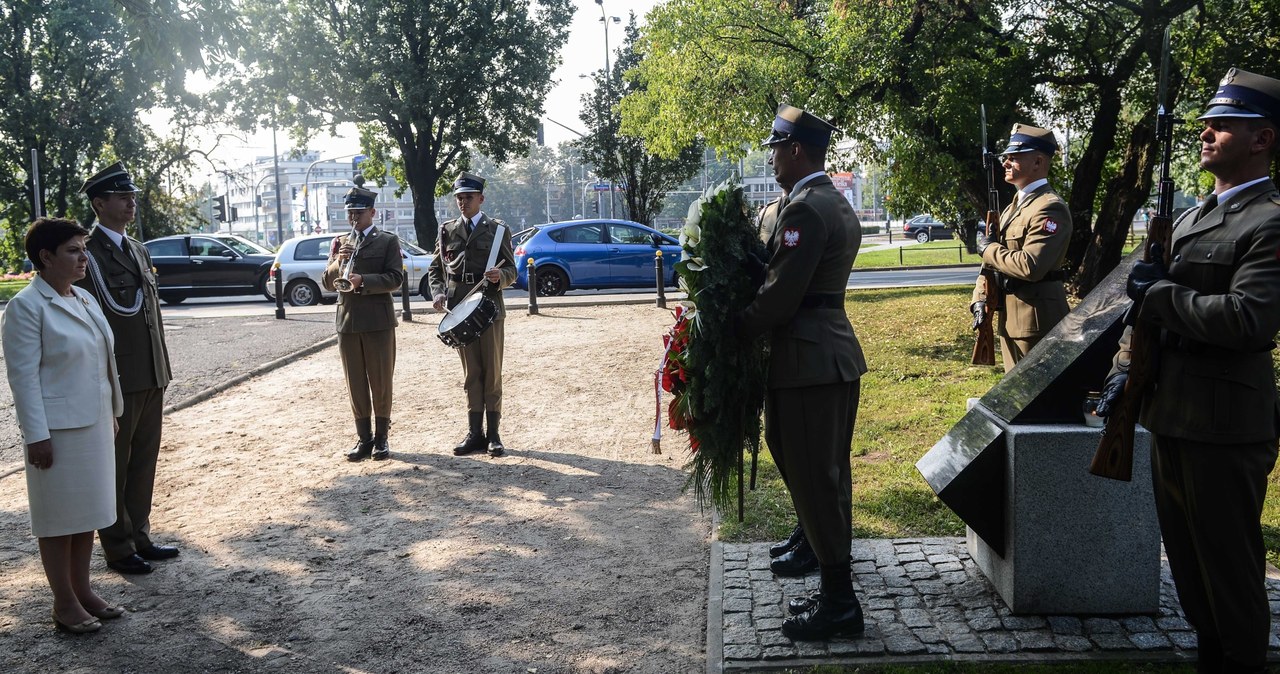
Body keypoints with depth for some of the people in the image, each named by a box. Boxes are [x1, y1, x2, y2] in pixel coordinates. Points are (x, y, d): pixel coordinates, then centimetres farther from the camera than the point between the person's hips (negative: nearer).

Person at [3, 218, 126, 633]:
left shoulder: (84, 299, 10)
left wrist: (112, 413, 16)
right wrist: (37, 435, -18)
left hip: (94, 423, 7)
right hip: (58, 427, -7)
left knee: (88, 509, 14)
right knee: (59, 515, 4)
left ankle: (82, 590, 26)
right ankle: (64, 603, 14)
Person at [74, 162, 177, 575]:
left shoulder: (139, 251, 14)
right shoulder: (87, 252, -11)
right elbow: (119, 306, -20)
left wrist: (163, 368, 15)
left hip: (151, 376, 8)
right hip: (115, 378, -8)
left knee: (144, 461, 15)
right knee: (115, 466, 5)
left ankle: (139, 537, 27)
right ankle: (118, 549, 17)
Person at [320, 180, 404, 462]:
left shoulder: (388, 240, 1)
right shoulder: (340, 243, 14)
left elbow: (395, 279, -9)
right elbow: (327, 282, 10)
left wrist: (363, 281, -21)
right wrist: (337, 263, -9)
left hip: (378, 321, -4)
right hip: (347, 321, 4)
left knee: (381, 382, 3)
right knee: (356, 383, 7)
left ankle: (381, 438, 12)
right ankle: (364, 438, 14)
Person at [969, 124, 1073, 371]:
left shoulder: (1050, 209, -16)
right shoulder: (1013, 207, 16)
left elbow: (1030, 266, -27)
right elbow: (991, 259, 17)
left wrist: (989, 249, -13)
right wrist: (980, 299, 4)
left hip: (1037, 320, -9)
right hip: (1010, 317, 9)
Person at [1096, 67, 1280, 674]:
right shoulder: (1191, 217, 14)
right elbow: (1149, 298, 19)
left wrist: (1159, 294, -17)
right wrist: (1124, 368, 7)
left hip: (1225, 426, -9)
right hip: (1170, 418, 9)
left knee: (1229, 567, 5)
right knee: (1187, 557, 19)